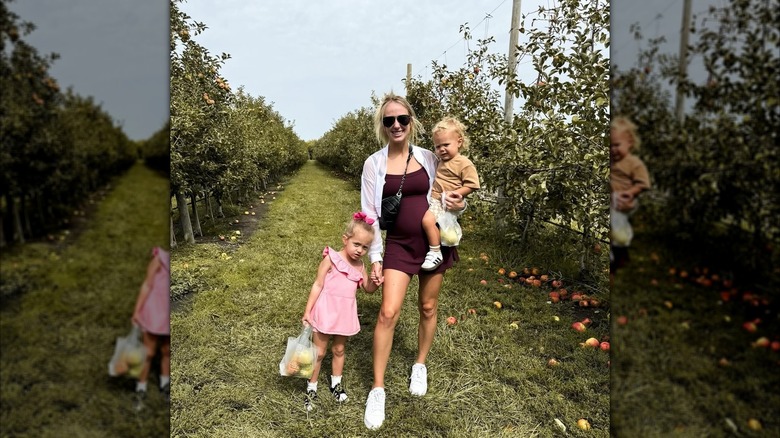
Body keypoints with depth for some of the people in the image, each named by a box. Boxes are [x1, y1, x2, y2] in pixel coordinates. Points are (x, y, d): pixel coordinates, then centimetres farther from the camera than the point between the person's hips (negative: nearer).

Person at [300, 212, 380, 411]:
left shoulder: (359, 266, 3)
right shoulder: (331, 258, -12)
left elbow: (367, 288, 11)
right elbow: (318, 285, -11)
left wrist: (375, 283, -13)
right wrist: (307, 311, -12)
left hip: (345, 314, 5)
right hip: (325, 312, -4)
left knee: (339, 350, 19)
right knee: (319, 352, 7)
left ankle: (336, 383, 38)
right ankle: (311, 388, 23)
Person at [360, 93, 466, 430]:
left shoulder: (428, 158, 0)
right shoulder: (374, 163, -3)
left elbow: (447, 197, 11)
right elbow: (369, 213, -2)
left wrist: (459, 204, -13)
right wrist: (375, 256, -6)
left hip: (434, 243, 2)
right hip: (398, 245, -1)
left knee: (428, 308, 13)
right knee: (388, 313, -10)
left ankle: (420, 366, 38)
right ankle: (377, 389, 5)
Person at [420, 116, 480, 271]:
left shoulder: (464, 164, -10)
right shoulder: (440, 162, 15)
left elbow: (471, 185, -13)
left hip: (444, 203, -9)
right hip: (432, 199, 10)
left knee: (428, 220, -30)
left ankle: (435, 253, -18)